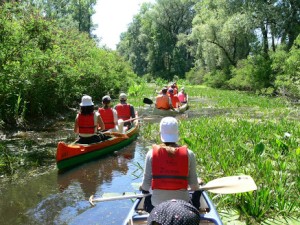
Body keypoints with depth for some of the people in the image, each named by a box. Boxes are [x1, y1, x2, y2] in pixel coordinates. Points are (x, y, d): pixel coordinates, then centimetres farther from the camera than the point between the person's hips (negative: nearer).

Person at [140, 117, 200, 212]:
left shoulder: (151, 154, -10)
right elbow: (194, 185, -4)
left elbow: (146, 185, -6)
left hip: (156, 205, 1)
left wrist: (142, 187, 17)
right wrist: (197, 187, 19)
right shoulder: (189, 154, -10)